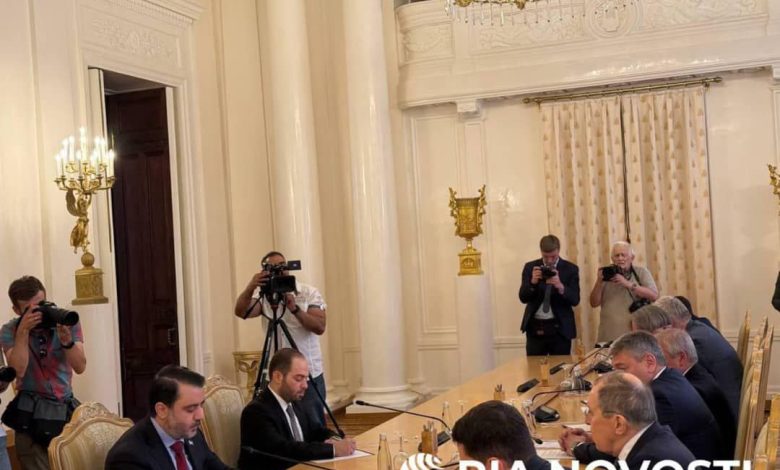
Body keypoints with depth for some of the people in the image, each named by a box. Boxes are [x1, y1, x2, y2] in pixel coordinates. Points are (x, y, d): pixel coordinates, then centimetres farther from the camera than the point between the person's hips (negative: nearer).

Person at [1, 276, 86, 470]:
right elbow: (18, 370, -19)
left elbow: (80, 367, -10)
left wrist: (67, 341, -27)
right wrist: (23, 331, -25)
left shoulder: (67, 322, -3)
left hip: (65, 409, 2)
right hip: (30, 413, -1)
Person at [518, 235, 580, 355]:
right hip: (535, 327, 1)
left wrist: (560, 286, -26)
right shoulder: (530, 267, 5)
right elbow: (523, 298, -1)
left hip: (559, 328, -1)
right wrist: (533, 282, -20)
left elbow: (575, 300, -7)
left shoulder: (570, 269, 1)